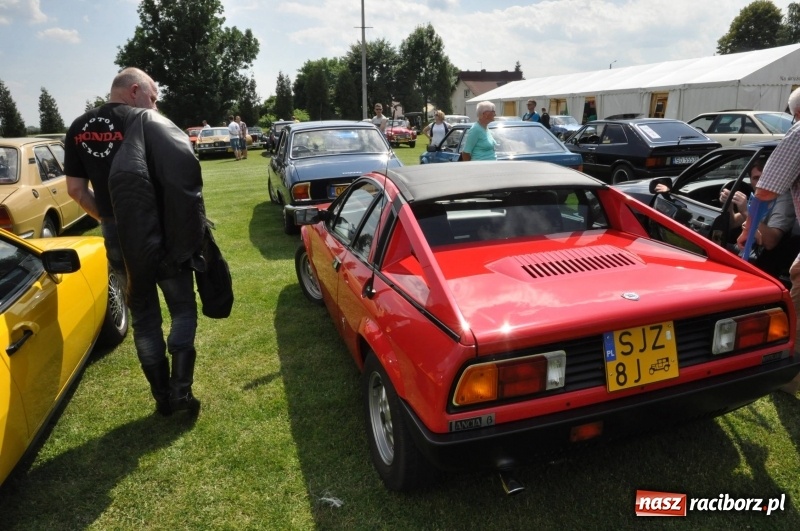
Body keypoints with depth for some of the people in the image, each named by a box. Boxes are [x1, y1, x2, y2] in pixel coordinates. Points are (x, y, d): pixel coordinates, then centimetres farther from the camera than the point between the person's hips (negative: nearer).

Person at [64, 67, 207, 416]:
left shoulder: (79, 128, 7)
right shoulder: (148, 122, -9)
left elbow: (76, 189, 8)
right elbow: (183, 174, -20)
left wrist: (106, 219, 18)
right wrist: (192, 225, -9)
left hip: (118, 239, 4)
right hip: (161, 234, -4)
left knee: (143, 317, 14)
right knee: (183, 309, 11)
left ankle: (162, 396, 19)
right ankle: (180, 390, 3)